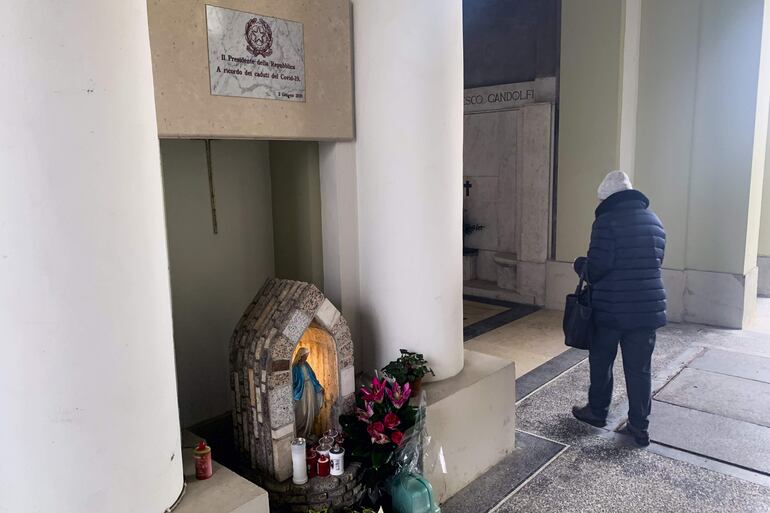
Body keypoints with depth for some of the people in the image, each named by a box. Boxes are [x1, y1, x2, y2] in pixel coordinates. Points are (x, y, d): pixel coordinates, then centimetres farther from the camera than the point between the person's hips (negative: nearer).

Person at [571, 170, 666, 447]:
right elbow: (655, 263, 15)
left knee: (601, 362, 13)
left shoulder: (607, 221, -13)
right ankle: (639, 427, 16)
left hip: (610, 309, -5)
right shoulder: (655, 221, 9)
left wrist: (580, 264, 4)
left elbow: (596, 269, -16)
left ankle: (597, 412, 28)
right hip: (648, 308, 5)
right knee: (639, 369, 11)